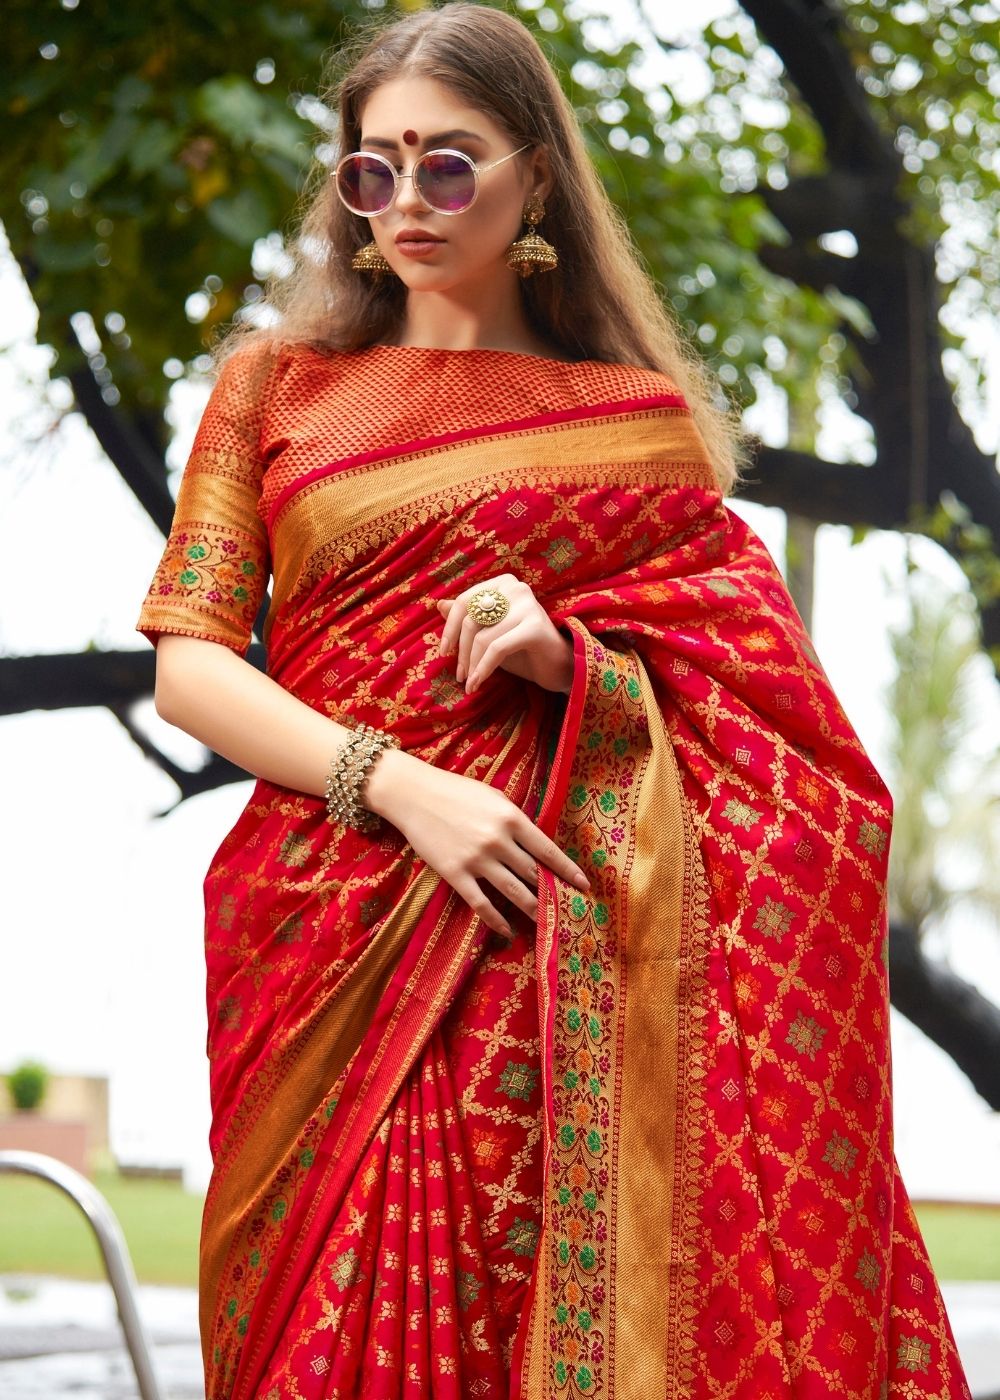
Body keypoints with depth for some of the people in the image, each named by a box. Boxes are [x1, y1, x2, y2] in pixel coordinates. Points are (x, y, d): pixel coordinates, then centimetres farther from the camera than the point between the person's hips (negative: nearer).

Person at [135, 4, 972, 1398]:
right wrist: (401, 786, -12)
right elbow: (188, 661, 3)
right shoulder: (277, 381, 13)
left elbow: (753, 695, 8)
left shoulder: (639, 419, 11)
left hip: (576, 950, 0)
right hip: (338, 939, 1)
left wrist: (571, 662, -11)